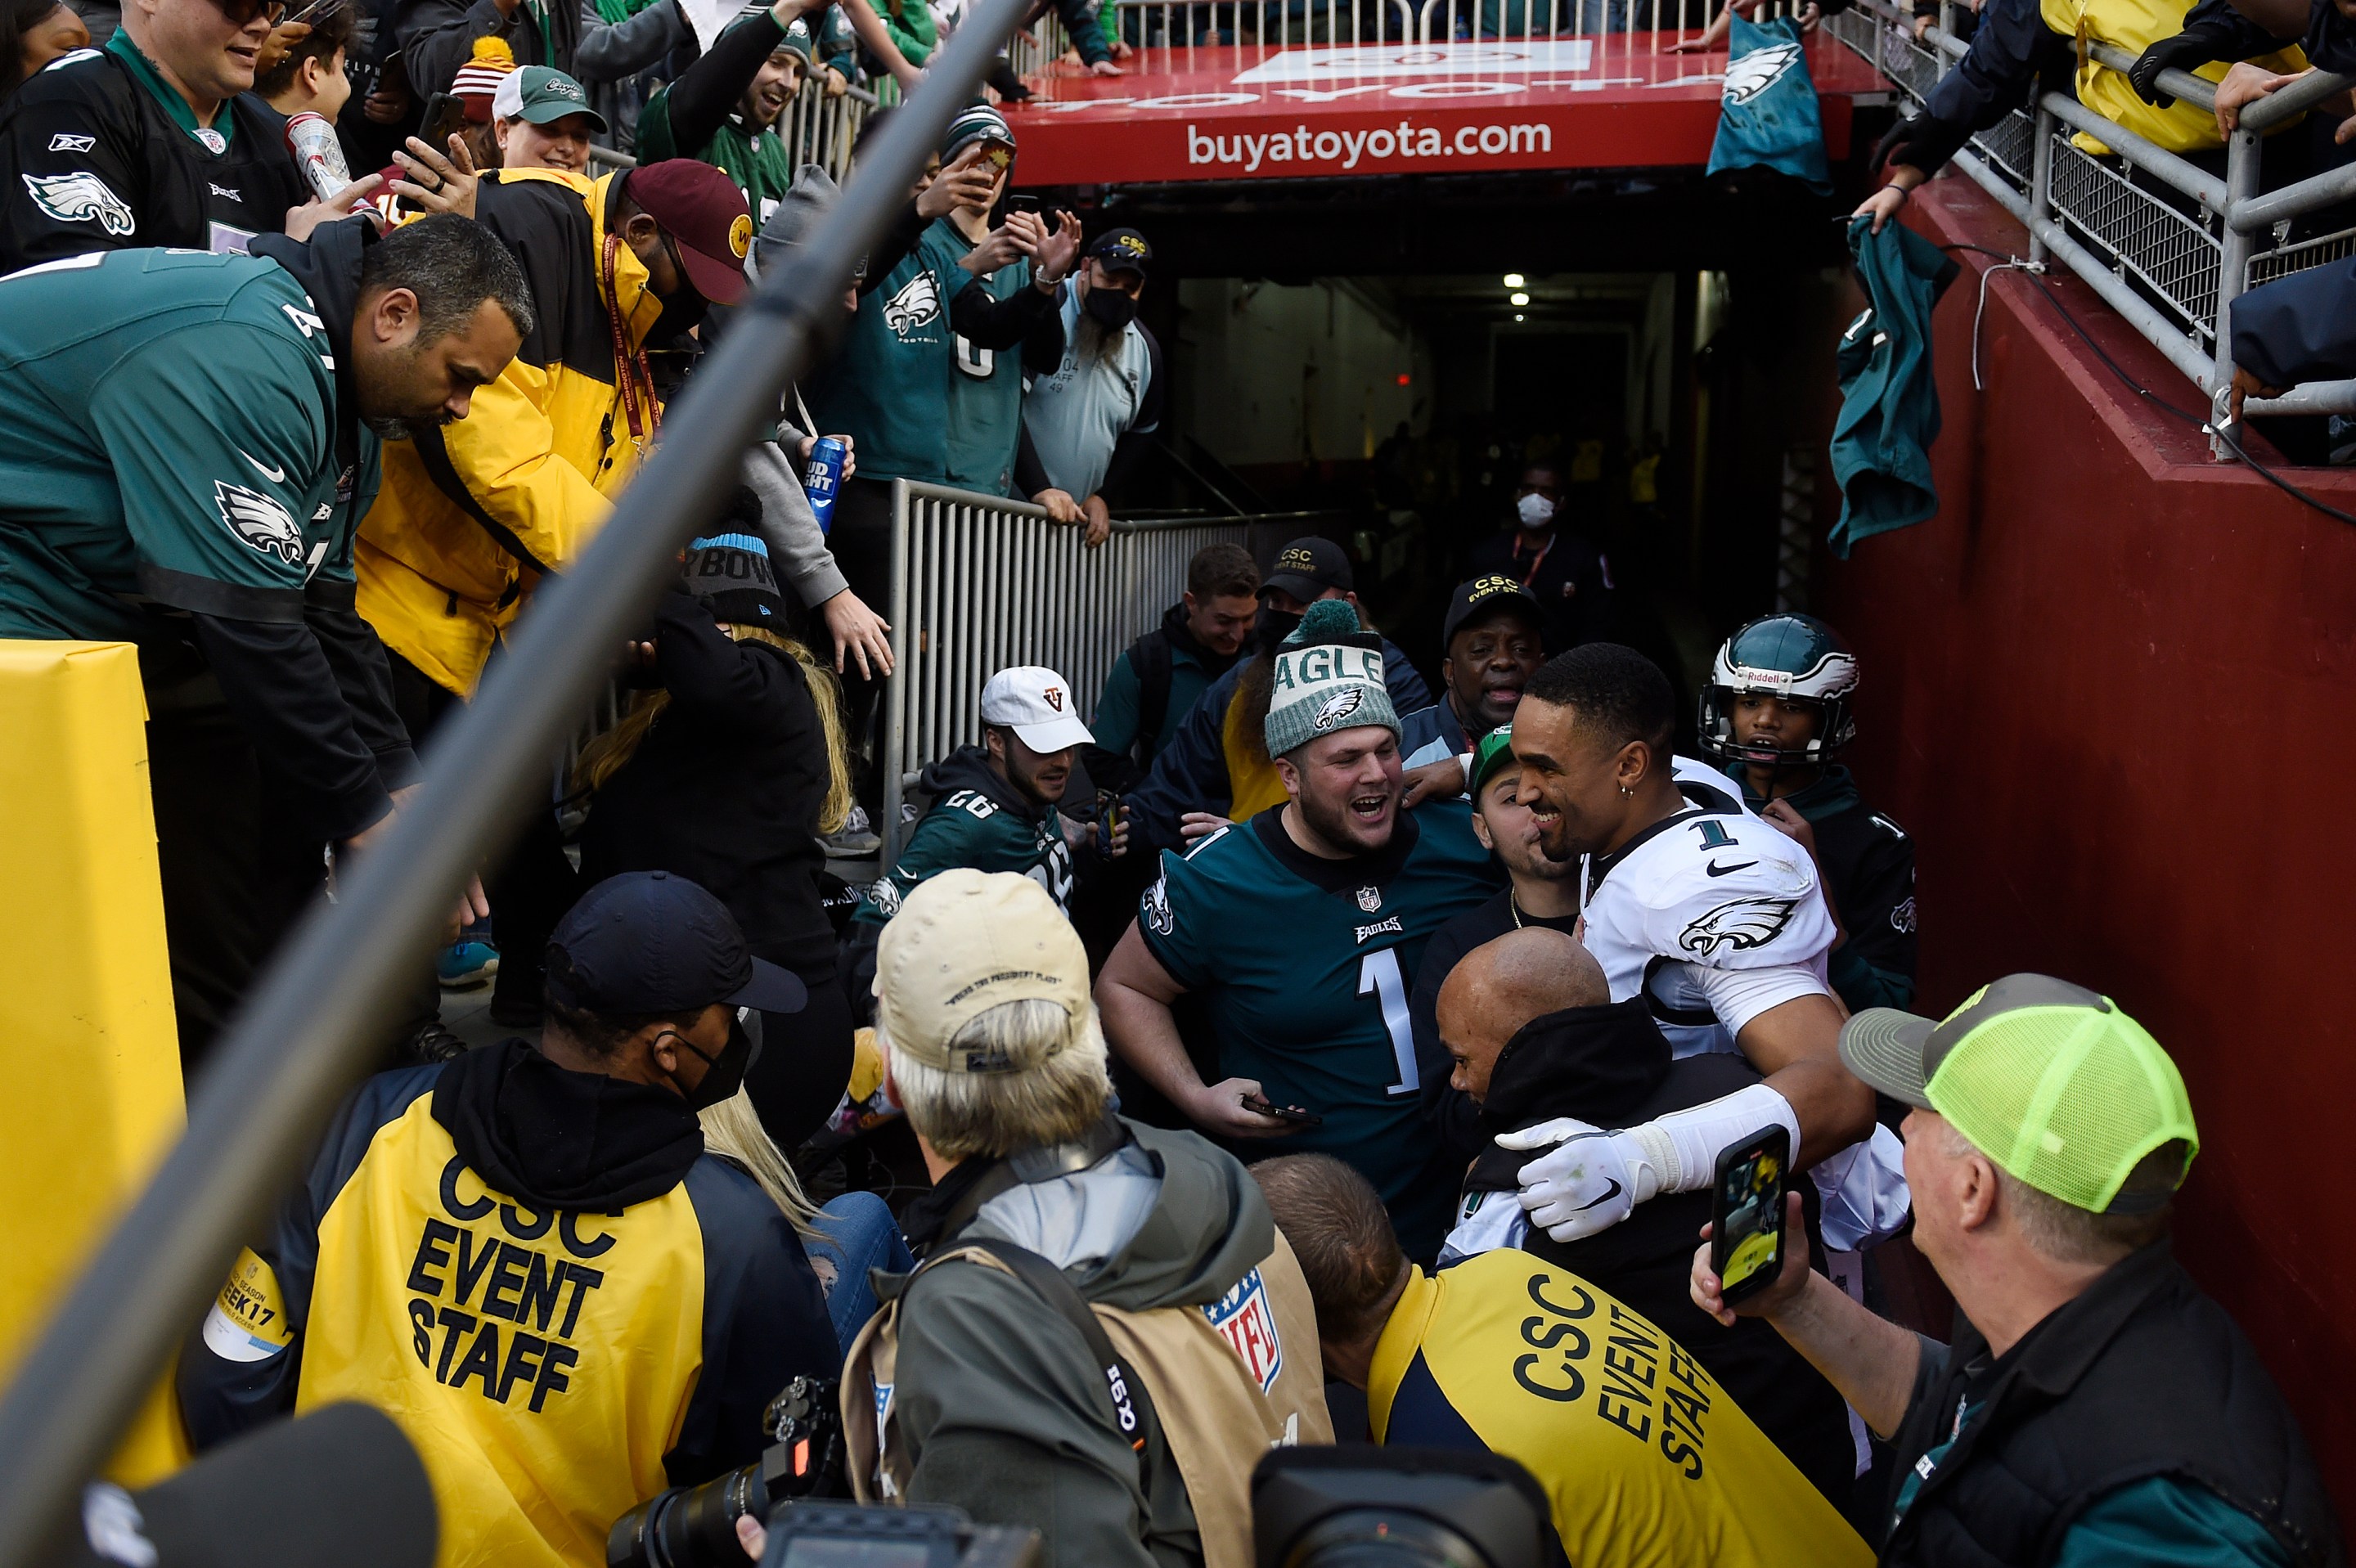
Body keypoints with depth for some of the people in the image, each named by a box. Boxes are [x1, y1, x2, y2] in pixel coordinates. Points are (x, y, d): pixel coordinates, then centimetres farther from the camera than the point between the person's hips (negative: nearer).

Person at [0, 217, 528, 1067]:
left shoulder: (340, 388, 6)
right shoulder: (241, 359, -26)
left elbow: (322, 606, 7)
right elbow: (250, 623, -28)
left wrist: (397, 780, -1)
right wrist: (365, 813, -20)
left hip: (125, 618, 10)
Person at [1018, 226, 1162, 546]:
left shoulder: (1146, 349, 8)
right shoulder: (1045, 310, -11)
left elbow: (1140, 432, 20)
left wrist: (1101, 495, 8)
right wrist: (1039, 488, -22)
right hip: (1009, 506, -5)